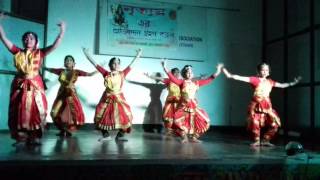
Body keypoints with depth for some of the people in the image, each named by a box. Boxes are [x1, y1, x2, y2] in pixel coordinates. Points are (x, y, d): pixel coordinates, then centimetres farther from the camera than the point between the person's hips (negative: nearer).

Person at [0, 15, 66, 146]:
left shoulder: (39, 53, 3)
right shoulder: (18, 52, 7)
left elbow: (55, 46, -6)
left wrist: (62, 32, -15)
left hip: (35, 85, -2)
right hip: (20, 85, 2)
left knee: (36, 111, -1)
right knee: (19, 111, 5)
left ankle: (34, 137, 7)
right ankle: (21, 136, 16)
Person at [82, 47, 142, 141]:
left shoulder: (122, 74, 0)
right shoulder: (106, 74, -2)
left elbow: (130, 65, 7)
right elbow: (95, 64, 0)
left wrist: (137, 56, 11)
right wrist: (87, 54, 0)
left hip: (119, 98, 1)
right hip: (108, 98, 0)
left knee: (124, 115, -5)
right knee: (102, 115, 0)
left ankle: (120, 135, 9)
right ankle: (106, 135, 17)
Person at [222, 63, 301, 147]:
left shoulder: (270, 82, 9)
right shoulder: (255, 79, -6)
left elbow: (282, 85, 21)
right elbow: (242, 78, -15)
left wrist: (293, 83, 20)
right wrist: (230, 75, -25)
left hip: (267, 106, 5)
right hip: (256, 105, -5)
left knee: (274, 124, 2)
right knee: (255, 124, -7)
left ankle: (265, 140, 17)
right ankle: (256, 141, 15)